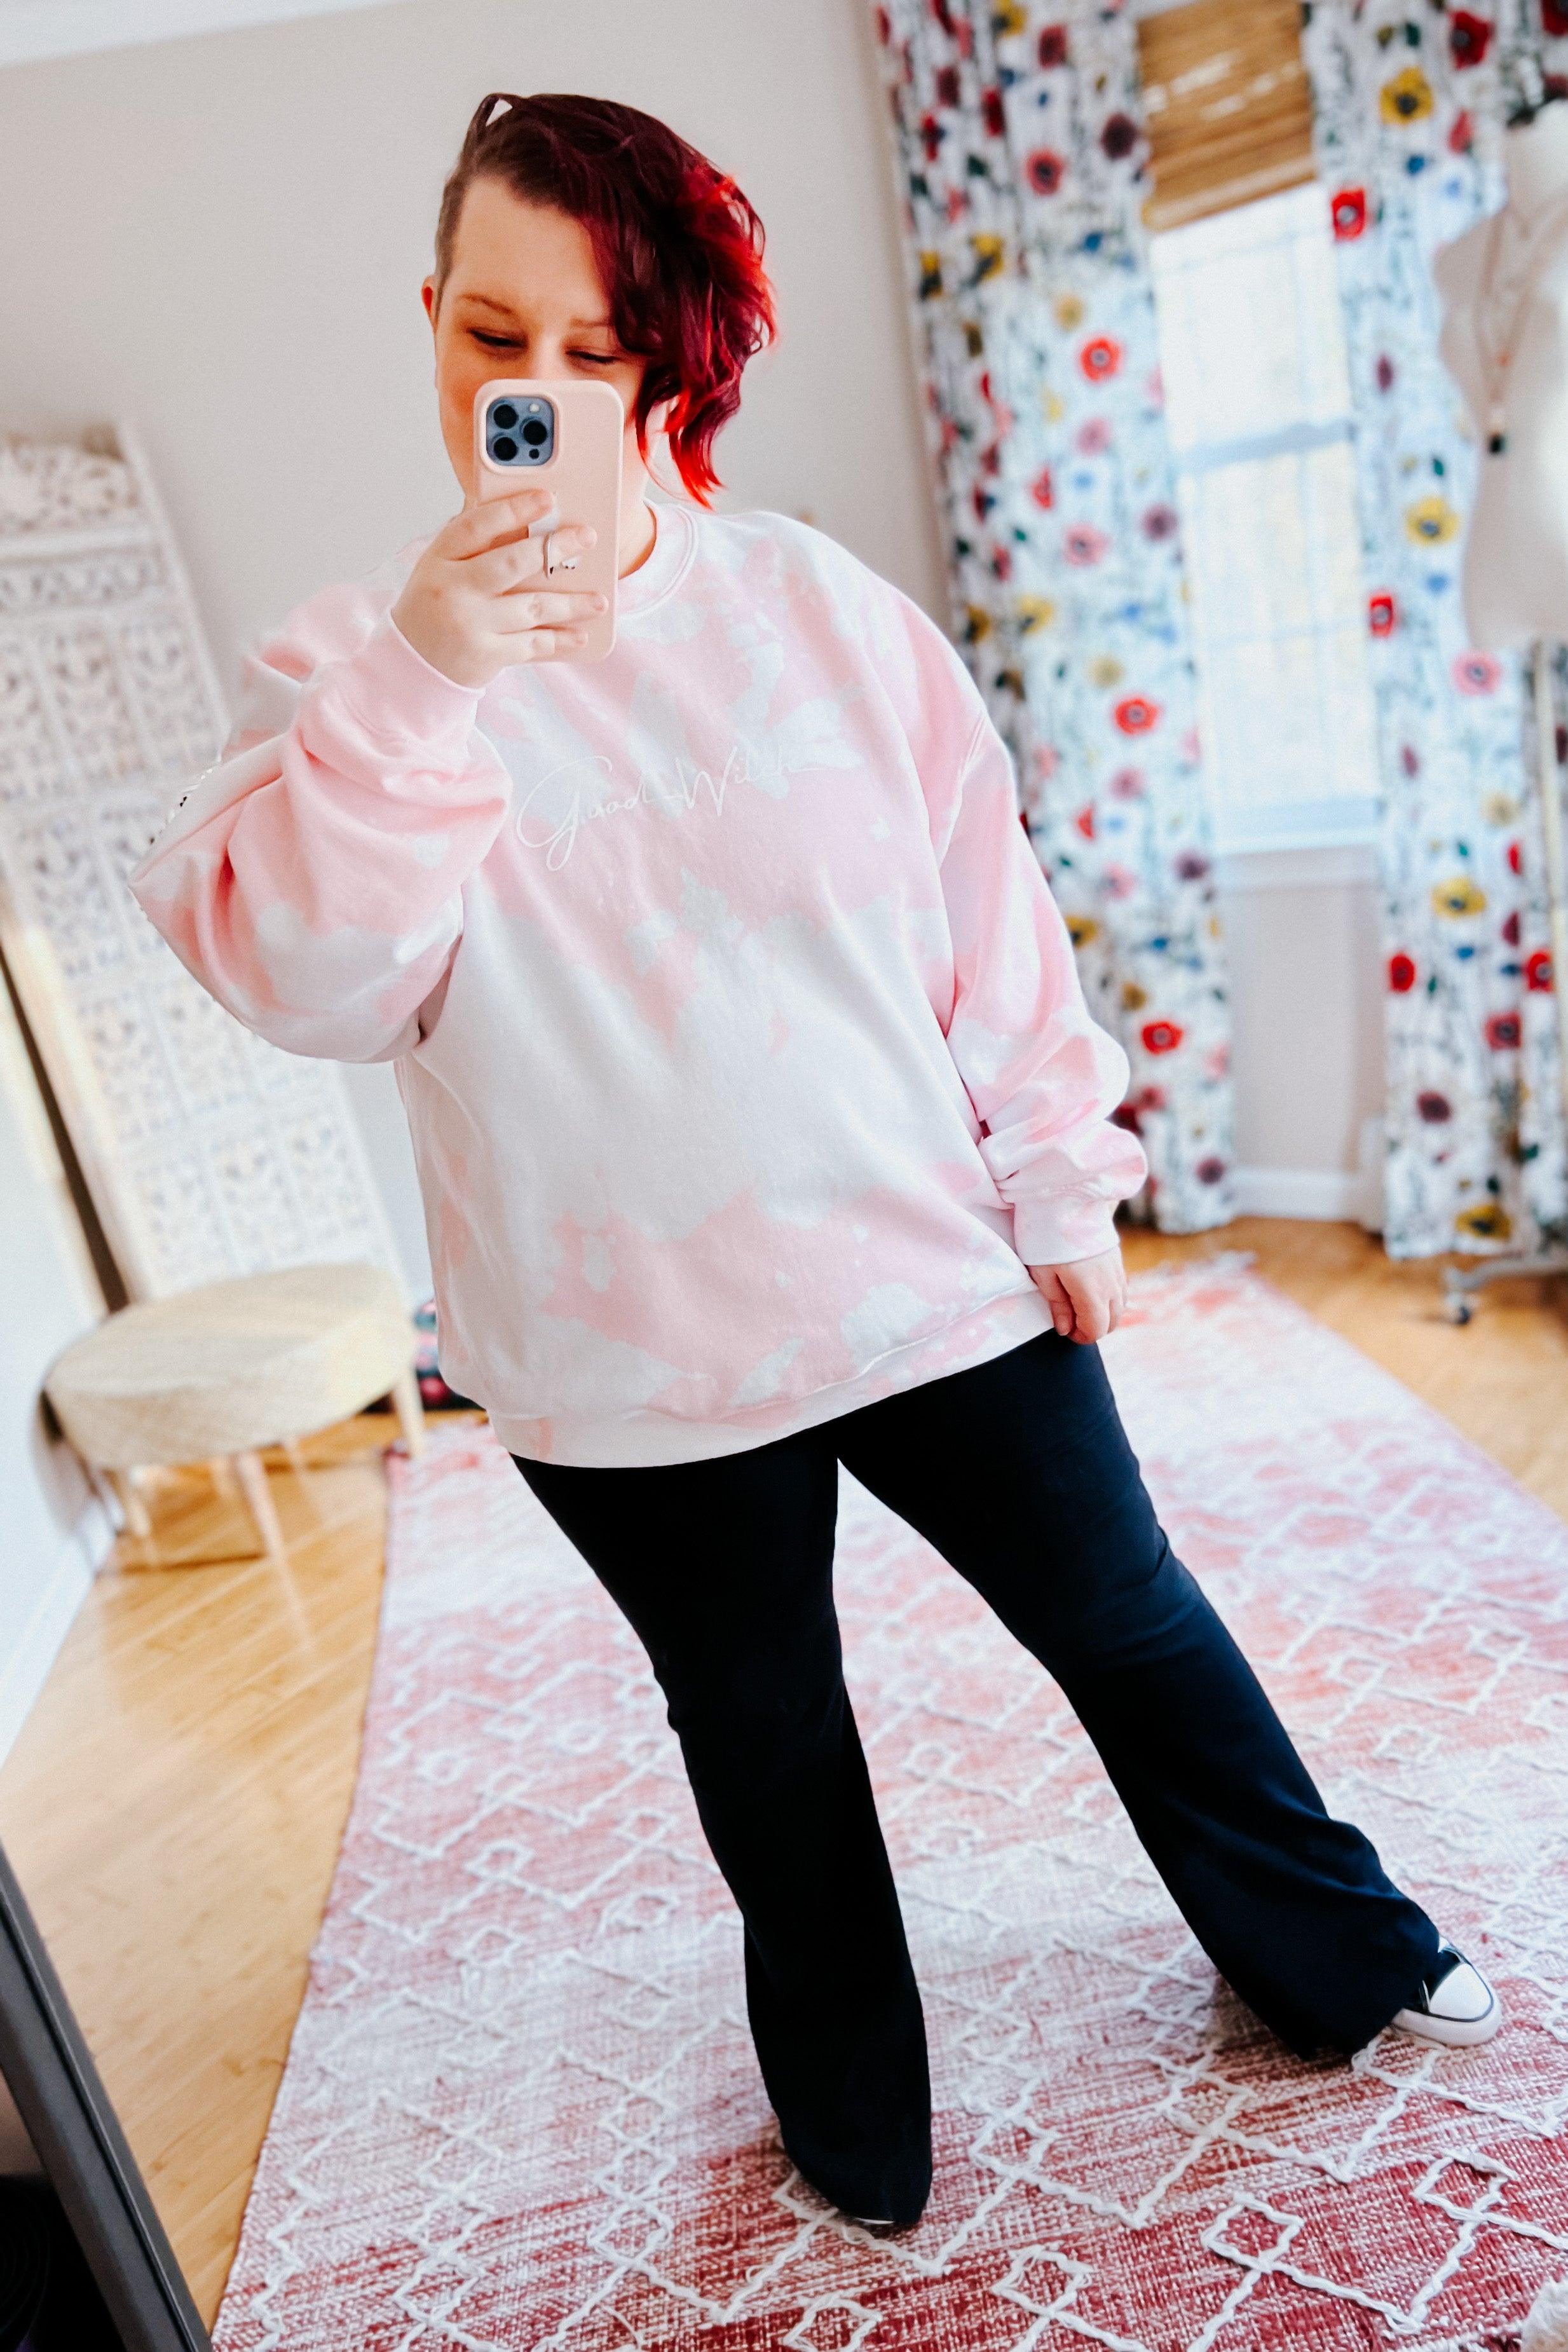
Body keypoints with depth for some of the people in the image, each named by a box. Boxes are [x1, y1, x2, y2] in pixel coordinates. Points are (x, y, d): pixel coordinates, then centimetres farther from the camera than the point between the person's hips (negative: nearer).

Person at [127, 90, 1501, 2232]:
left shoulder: (822, 610, -2)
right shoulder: (354, 665, -3)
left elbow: (991, 927, 1)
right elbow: (299, 978, -17)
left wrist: (1060, 1188, 2)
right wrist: (420, 685, -28)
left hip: (935, 1282, 1)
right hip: (636, 1361, 0)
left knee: (1131, 1623, 16)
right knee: (762, 1731, 19)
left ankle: (1342, 1953, 46)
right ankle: (853, 2109, 48)